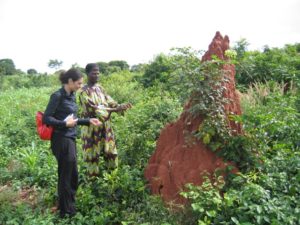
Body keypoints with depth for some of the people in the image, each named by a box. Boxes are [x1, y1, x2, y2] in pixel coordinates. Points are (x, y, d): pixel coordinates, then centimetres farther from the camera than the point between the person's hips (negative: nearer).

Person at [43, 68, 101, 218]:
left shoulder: (71, 95, 10)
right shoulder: (57, 96, -13)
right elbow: (46, 118, -16)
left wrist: (88, 121, 8)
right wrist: (64, 124, -24)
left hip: (71, 138, 8)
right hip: (61, 140, -8)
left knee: (72, 174, 17)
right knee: (66, 174, 3)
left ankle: (69, 206, 35)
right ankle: (66, 211, 21)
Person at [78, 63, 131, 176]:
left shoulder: (100, 88, 10)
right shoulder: (84, 91, -11)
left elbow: (110, 102, 3)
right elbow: (94, 108, -21)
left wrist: (120, 106, -19)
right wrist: (115, 109, -27)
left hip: (105, 126, 6)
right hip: (92, 128, -6)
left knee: (111, 152, 12)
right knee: (93, 155, 3)